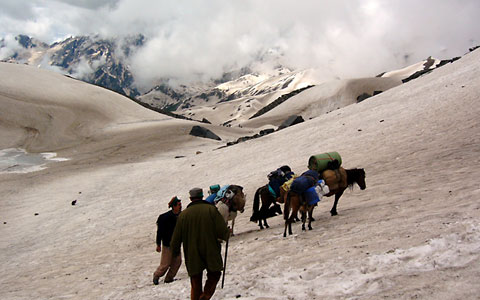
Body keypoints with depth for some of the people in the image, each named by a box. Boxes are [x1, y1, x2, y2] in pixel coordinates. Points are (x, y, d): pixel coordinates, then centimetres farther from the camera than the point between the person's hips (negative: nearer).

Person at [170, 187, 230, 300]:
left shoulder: (183, 214, 1)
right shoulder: (211, 209, -6)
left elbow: (176, 238, 5)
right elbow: (223, 231, -12)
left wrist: (175, 251, 23)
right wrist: (227, 233, 11)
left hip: (192, 256, 2)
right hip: (211, 254, -2)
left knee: (195, 283, 13)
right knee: (214, 275, 16)